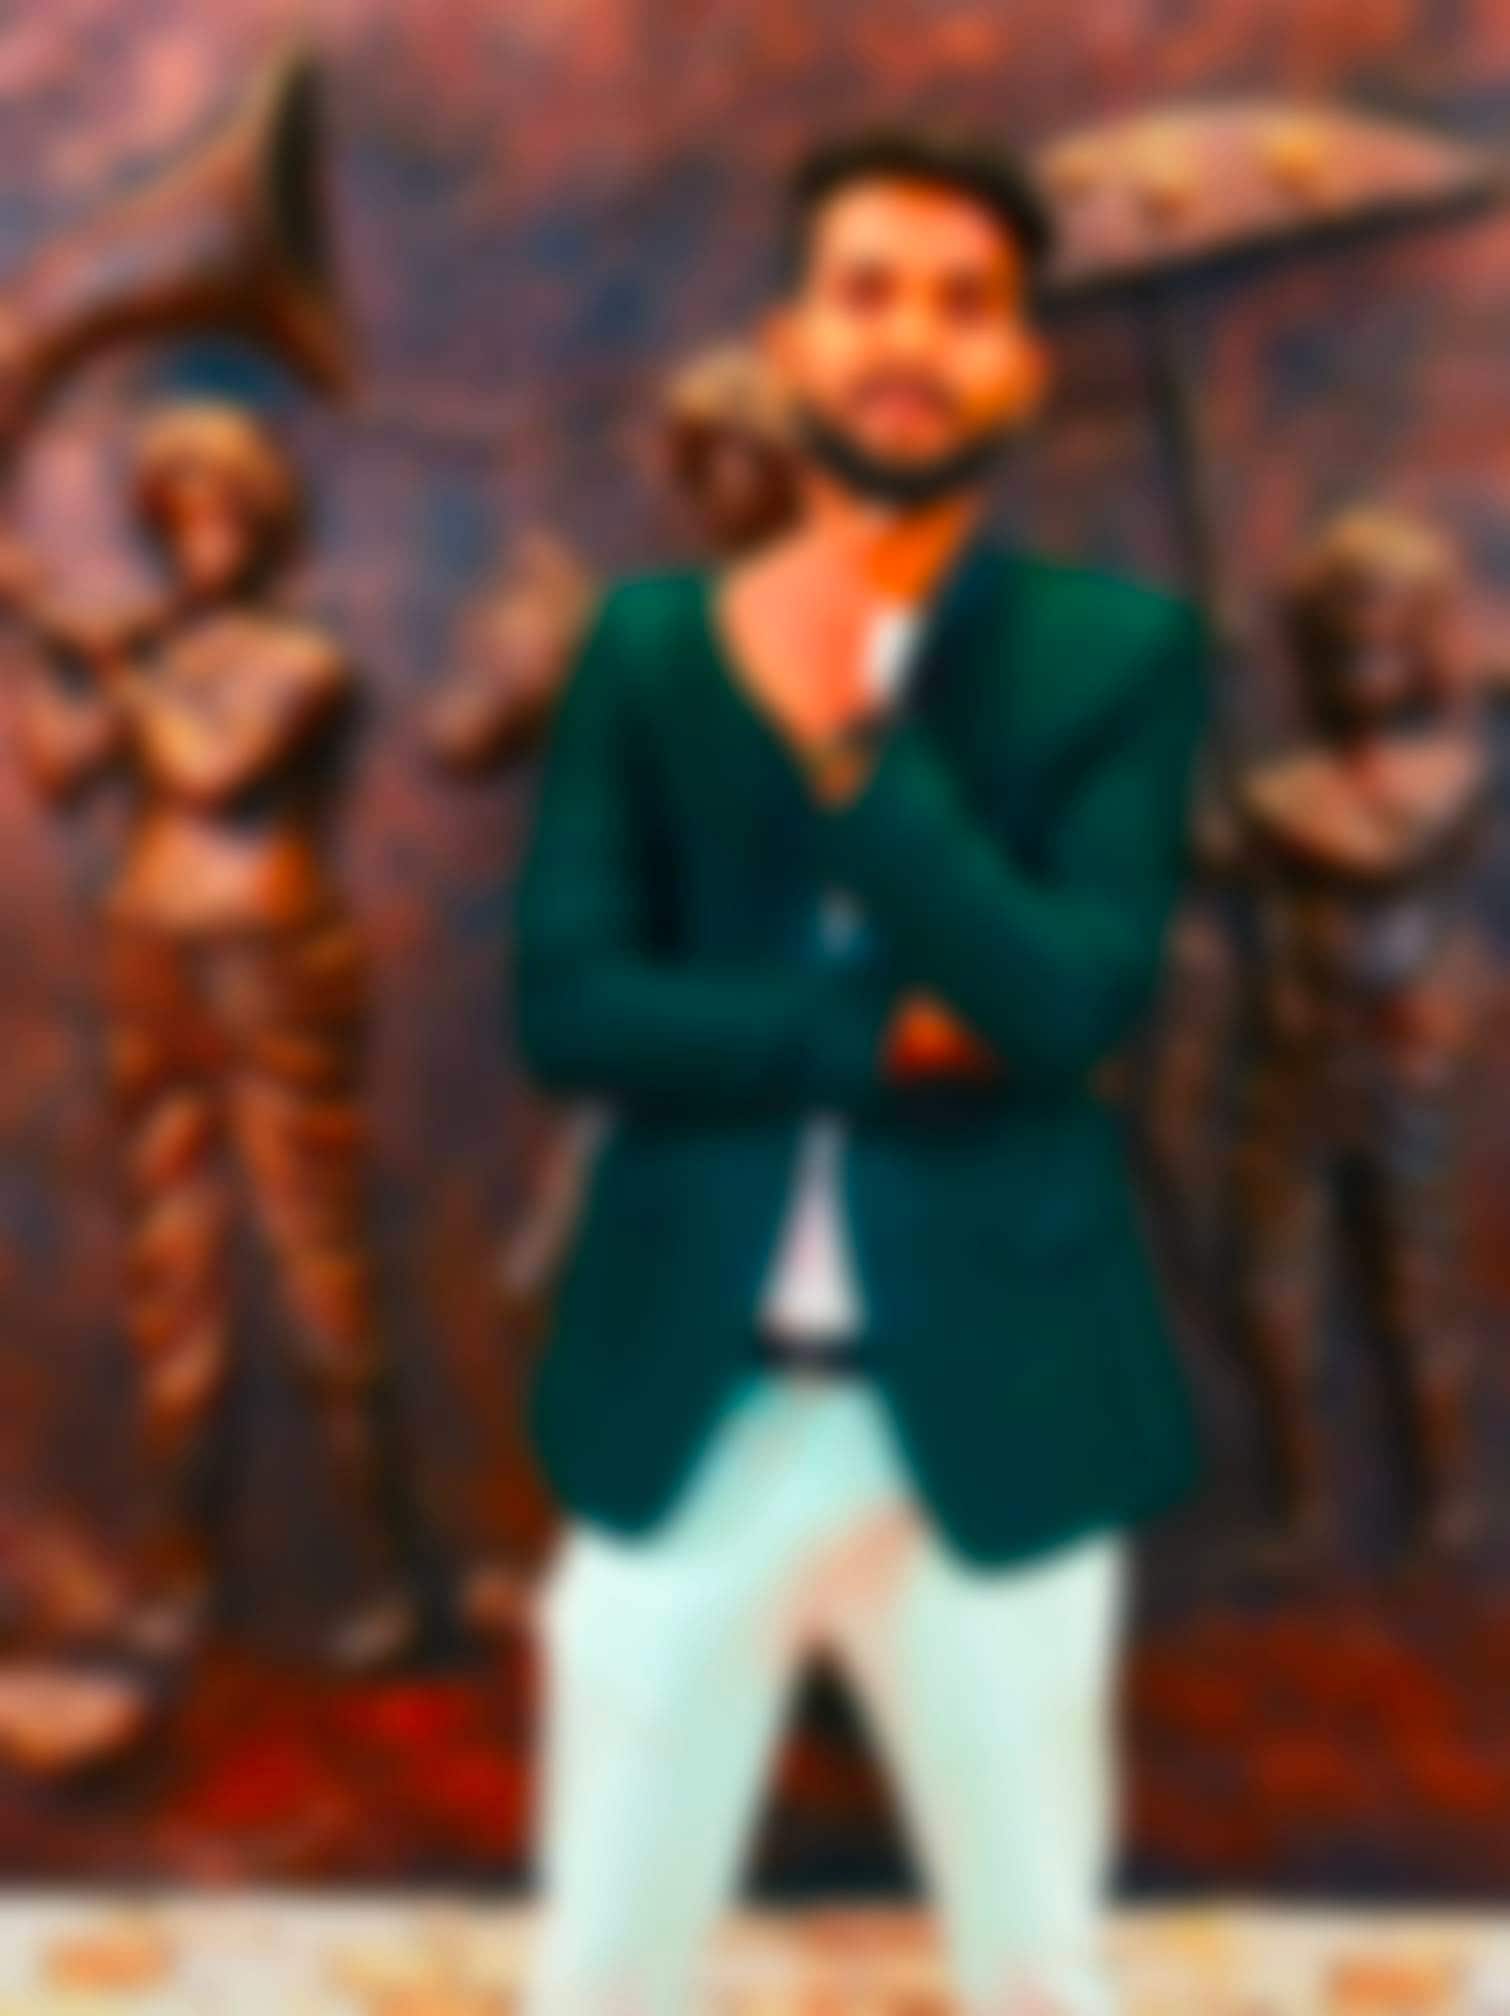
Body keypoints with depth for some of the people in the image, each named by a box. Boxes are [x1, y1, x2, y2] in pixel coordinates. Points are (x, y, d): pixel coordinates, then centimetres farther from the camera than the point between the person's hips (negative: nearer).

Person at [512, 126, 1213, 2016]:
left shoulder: (1123, 648, -1)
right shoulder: (646, 639, 4)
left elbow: (1071, 1005, -14)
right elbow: (563, 1002, -6)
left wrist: (845, 737, -18)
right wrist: (882, 1035, -14)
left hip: (994, 1405, -1)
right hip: (694, 1402, 1)